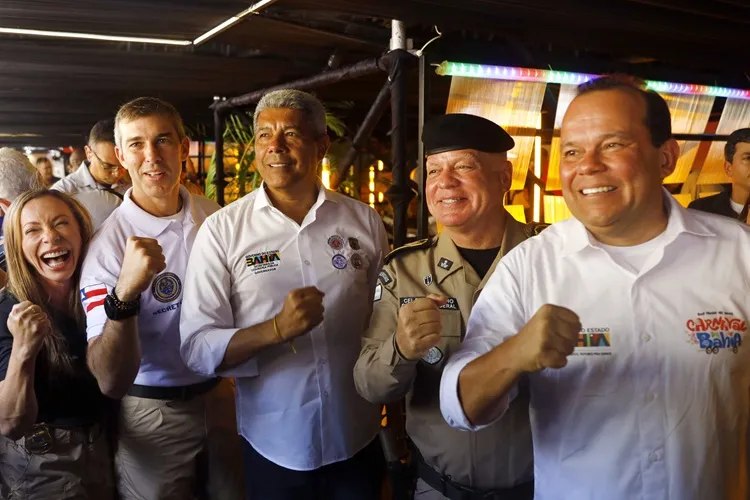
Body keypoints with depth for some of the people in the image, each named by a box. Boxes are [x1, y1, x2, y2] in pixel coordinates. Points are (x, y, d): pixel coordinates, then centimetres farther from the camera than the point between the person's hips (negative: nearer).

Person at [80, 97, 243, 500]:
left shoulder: (217, 218, -5)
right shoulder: (107, 245, -19)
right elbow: (110, 382, -28)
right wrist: (124, 293, -43)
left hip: (228, 398, 4)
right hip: (156, 415, -4)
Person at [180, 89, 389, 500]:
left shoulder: (364, 220, -3)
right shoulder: (222, 229, -9)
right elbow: (197, 349, -13)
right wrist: (276, 330, -28)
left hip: (359, 443, 1)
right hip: (273, 450, -1)